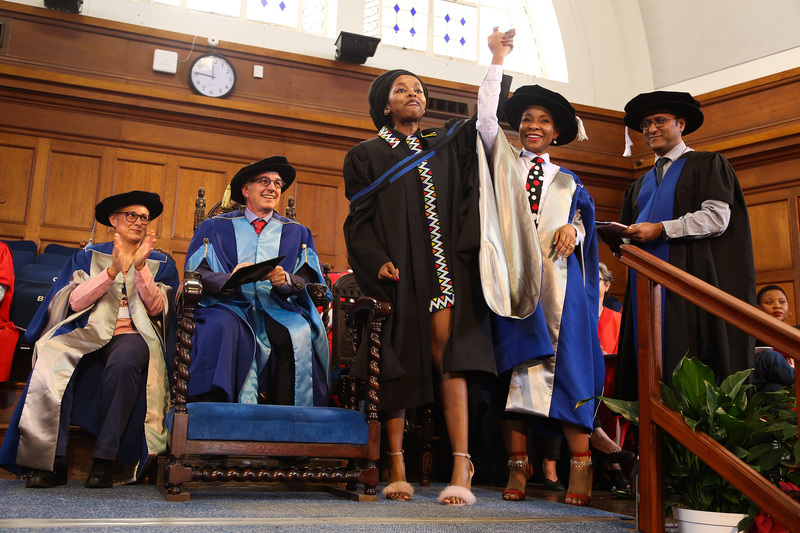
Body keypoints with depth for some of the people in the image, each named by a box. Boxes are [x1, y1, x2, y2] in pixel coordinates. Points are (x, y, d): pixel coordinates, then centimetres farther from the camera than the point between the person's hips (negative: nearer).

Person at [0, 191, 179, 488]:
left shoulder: (160, 264, 18)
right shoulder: (88, 257, 19)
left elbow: (156, 308, 1)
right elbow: (75, 301, 2)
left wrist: (140, 268, -12)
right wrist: (113, 270, -12)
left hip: (133, 334, -1)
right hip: (87, 332, 1)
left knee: (123, 362, -38)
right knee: (51, 364, -32)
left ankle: (105, 461, -33)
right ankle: (53, 463, -28)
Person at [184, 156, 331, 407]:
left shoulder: (296, 233, 19)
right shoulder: (216, 227, 15)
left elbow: (308, 280, 7)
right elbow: (196, 275, 3)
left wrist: (285, 280, -16)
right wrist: (229, 279, -18)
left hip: (278, 311, 1)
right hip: (230, 306, 0)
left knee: (300, 332, -33)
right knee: (222, 326, -36)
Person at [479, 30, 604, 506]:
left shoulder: (567, 180, 22)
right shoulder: (503, 160, 17)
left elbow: (585, 217, 16)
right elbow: (485, 113, 8)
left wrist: (572, 229, -7)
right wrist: (498, 58, 8)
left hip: (558, 278, 1)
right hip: (511, 276, -1)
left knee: (566, 362, -7)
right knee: (512, 364, -7)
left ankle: (580, 465, -5)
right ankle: (517, 465, -4)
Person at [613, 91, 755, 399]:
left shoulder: (707, 164, 8)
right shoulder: (640, 185, 27)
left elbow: (717, 218, -7)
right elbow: (628, 232, 22)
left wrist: (661, 230, -13)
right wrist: (623, 236, -2)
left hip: (688, 278, -5)